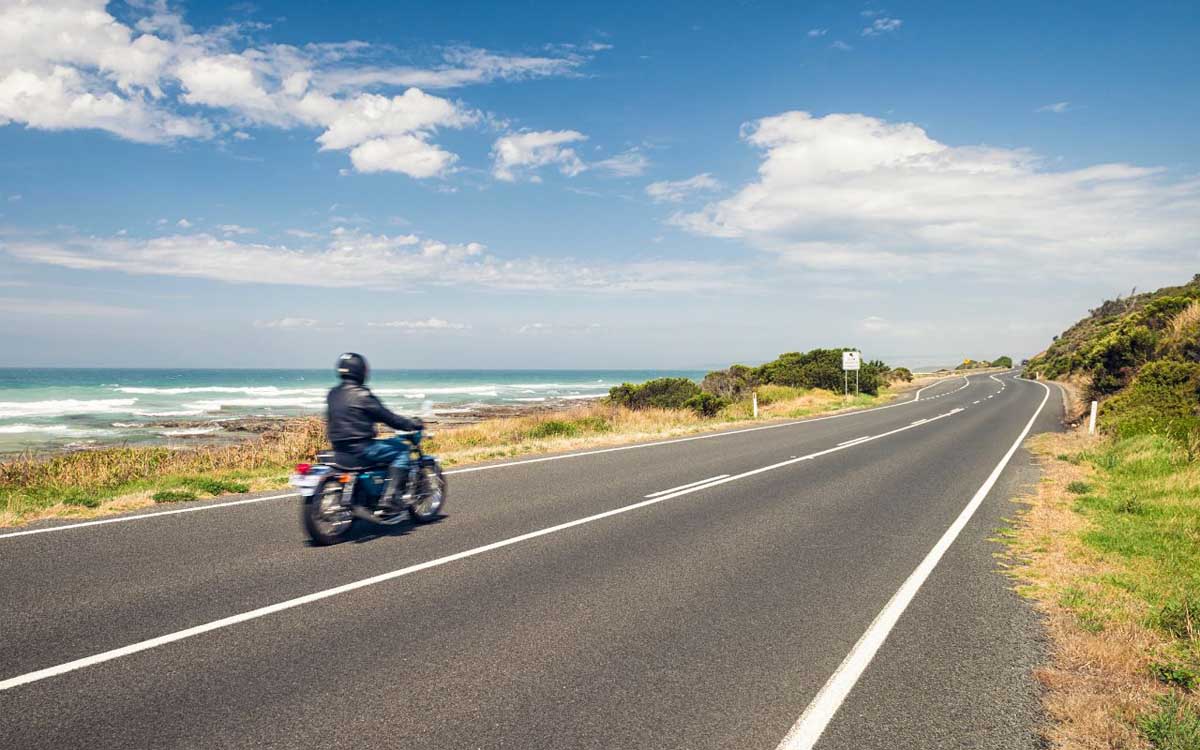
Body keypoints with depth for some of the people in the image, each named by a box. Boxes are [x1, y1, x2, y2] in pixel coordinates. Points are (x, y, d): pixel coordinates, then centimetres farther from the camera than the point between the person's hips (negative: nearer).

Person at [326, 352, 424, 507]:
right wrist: (412, 424, -1)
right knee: (402, 450, -1)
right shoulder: (361, 394, -15)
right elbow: (386, 416, -12)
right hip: (360, 448, -9)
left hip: (338, 447, 9)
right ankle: (390, 498, -10)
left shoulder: (332, 394, 9)